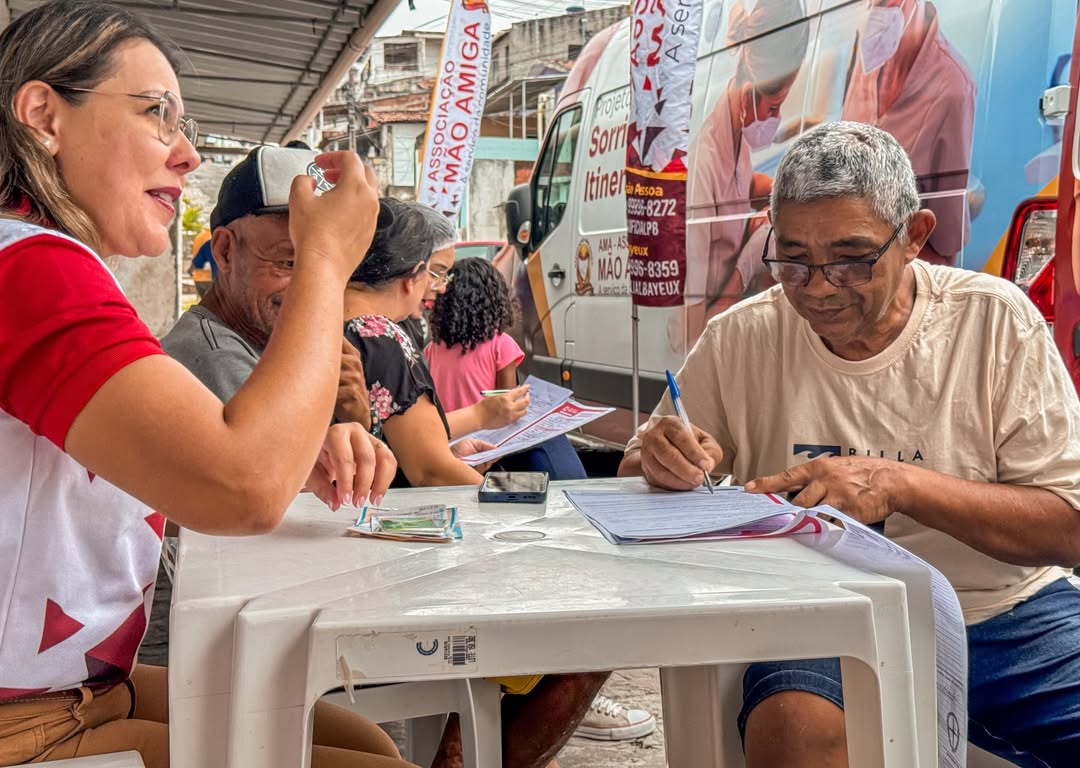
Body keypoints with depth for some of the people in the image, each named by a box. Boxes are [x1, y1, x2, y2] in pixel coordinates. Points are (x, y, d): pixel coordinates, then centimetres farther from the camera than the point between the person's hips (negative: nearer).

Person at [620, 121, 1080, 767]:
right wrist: (662, 460, -17)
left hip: (1011, 614, 1)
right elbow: (636, 473, 9)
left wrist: (899, 483, -21)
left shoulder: (996, 320, -5)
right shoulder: (741, 341, -2)